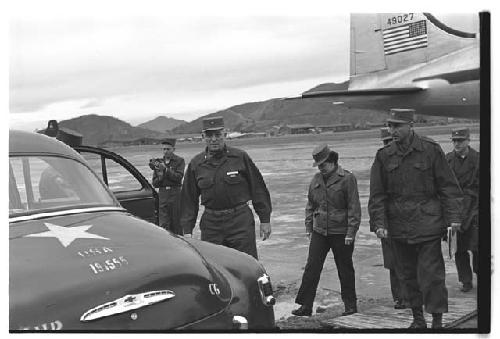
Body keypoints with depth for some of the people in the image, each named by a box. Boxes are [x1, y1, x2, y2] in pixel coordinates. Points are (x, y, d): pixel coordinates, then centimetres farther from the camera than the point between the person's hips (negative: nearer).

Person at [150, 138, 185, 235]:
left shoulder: (179, 161, 3)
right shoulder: (159, 162, 13)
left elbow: (179, 177, -12)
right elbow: (154, 183, 12)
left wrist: (166, 169, -19)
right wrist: (160, 177, -9)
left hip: (175, 194, -2)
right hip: (162, 195, 3)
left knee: (176, 223, 3)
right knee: (163, 225, -4)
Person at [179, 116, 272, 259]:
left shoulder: (241, 157, -1)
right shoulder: (196, 164, 5)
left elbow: (258, 189, 3)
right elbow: (189, 199, 9)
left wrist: (265, 220, 2)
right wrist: (187, 230, 6)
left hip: (241, 221, -2)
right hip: (210, 224, 2)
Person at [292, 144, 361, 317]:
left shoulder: (347, 178, -9)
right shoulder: (316, 179, 8)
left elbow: (354, 207, -10)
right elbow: (310, 204, 17)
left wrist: (351, 232, -12)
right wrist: (308, 226, 12)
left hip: (341, 233, -4)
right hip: (319, 231, 5)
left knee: (345, 269, 9)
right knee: (311, 268, 0)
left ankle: (350, 304, 23)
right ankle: (305, 305, 6)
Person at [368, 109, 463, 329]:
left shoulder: (431, 150, -4)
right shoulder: (383, 156, 3)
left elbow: (448, 186, -1)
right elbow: (377, 194, 4)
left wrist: (453, 217, -7)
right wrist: (379, 223, -5)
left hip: (427, 225, -3)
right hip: (398, 226, 4)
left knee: (431, 274, -4)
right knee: (407, 274, 13)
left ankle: (437, 320, 11)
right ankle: (418, 318, 28)